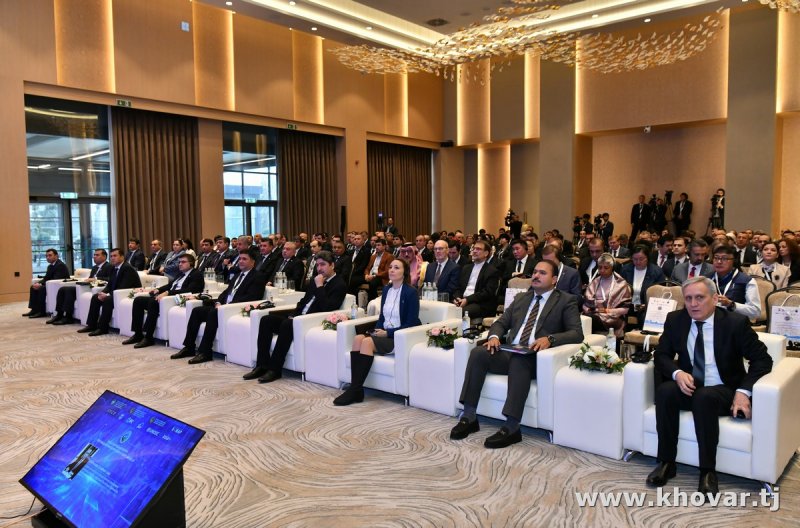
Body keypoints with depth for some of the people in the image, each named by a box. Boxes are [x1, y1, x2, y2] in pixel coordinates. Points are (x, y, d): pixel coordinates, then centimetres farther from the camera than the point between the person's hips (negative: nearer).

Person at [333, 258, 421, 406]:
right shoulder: (386, 289, 13)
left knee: (367, 342, -29)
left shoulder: (411, 292, -7)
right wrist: (378, 330, -3)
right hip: (384, 333, 6)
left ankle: (355, 390, -24)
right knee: (358, 338, -22)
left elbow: (412, 323, -10)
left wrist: (388, 333, -15)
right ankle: (354, 389, -27)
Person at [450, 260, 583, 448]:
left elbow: (577, 333, -3)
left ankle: (512, 428, -35)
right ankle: (469, 417, -19)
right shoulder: (521, 298, 24)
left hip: (537, 357, -5)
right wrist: (494, 336, -3)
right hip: (509, 353, 5)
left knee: (519, 360, -38)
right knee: (478, 353, -22)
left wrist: (550, 339, -21)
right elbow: (501, 322, 21)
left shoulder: (566, 301, 8)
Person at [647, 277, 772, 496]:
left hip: (724, 391, -3)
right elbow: (662, 355, 4)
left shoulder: (735, 322, -8)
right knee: (664, 390, -29)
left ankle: (708, 471, -23)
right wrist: (677, 373, -19)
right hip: (688, 387, 3)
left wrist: (744, 391, -18)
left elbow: (762, 359, -4)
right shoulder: (675, 320, 1)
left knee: (704, 397, -36)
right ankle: (666, 463, -18)